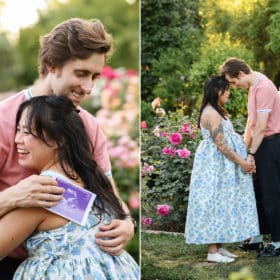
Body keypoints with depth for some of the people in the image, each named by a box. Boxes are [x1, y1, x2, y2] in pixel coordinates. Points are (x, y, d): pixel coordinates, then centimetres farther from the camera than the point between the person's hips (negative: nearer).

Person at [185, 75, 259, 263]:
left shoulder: (216, 111, 14)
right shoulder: (211, 114, -19)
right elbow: (221, 144, -20)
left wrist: (242, 160, 12)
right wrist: (241, 162, -14)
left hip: (219, 164, 10)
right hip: (215, 165, -10)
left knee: (220, 203, 11)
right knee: (216, 203, -7)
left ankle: (218, 246, 16)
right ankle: (213, 251, -3)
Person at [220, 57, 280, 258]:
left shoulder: (263, 88, -19)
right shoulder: (253, 86, 12)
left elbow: (261, 127, -20)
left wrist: (251, 153, -15)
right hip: (261, 143, 10)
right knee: (257, 191, 14)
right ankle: (258, 237, 23)